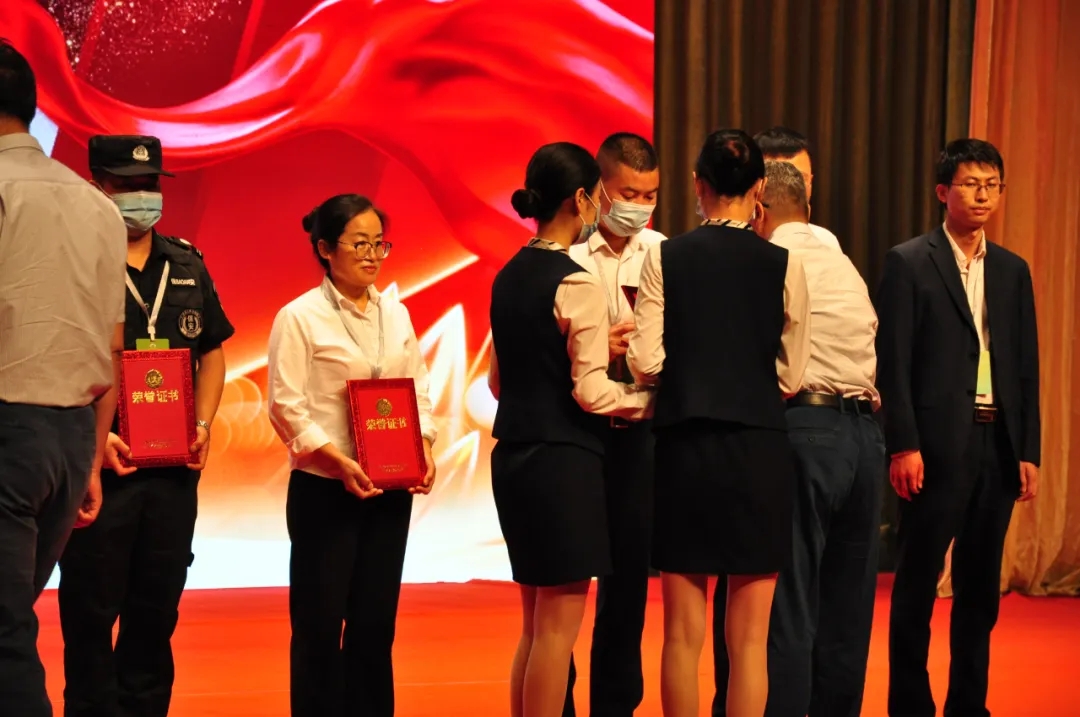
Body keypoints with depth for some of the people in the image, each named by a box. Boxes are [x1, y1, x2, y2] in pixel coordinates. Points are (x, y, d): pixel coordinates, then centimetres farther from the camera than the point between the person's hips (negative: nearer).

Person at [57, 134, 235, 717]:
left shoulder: (188, 266, 12)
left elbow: (212, 352, 19)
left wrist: (202, 425, 4)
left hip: (174, 471, 5)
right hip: (99, 468, -5)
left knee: (158, 613, 11)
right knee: (90, 616, 1)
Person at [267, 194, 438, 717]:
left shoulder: (395, 314, 11)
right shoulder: (300, 317, -6)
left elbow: (418, 391, 13)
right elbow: (287, 406, -10)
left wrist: (424, 446, -5)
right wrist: (338, 461, -19)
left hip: (391, 489, 5)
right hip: (324, 489, -5)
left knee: (376, 620, 7)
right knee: (320, 622, -1)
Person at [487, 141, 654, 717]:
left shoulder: (508, 277, 10)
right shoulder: (576, 282, -14)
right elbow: (592, 391, -17)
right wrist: (650, 399, -1)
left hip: (513, 454, 8)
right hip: (565, 459, -8)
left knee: (536, 622, 16)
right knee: (559, 625, -2)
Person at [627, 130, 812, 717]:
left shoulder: (664, 257, -3)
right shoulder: (783, 265, -3)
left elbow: (646, 364, -5)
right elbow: (791, 376, 1)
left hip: (685, 446, 0)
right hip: (761, 449, 0)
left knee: (683, 632, 8)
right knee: (749, 637, 5)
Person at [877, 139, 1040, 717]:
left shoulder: (1012, 271, 13)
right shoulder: (909, 263, -2)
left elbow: (1026, 368, 13)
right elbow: (892, 362, -7)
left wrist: (1029, 451, 7)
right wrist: (903, 446, -13)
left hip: (998, 446, 5)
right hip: (937, 446, -5)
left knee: (980, 587, 10)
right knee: (917, 584, 1)